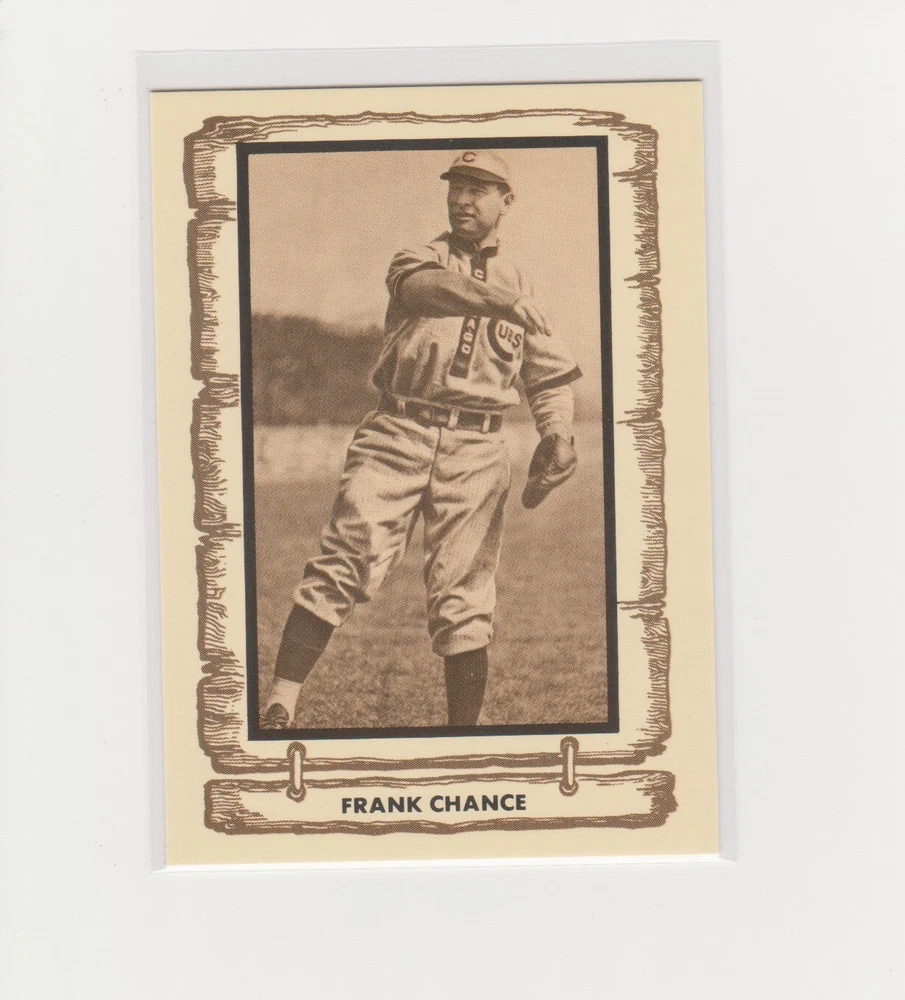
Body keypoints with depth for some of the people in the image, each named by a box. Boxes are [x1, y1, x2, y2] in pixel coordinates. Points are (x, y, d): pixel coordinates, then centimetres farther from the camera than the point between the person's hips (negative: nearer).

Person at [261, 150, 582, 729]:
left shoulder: (519, 285, 20)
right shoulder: (418, 259, 12)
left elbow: (553, 376, 20)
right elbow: (423, 286, -14)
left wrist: (558, 438, -1)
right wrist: (503, 302, -31)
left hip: (477, 452, 2)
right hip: (399, 435, -2)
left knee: (464, 598, 0)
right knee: (346, 564, -15)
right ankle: (279, 708, -17)